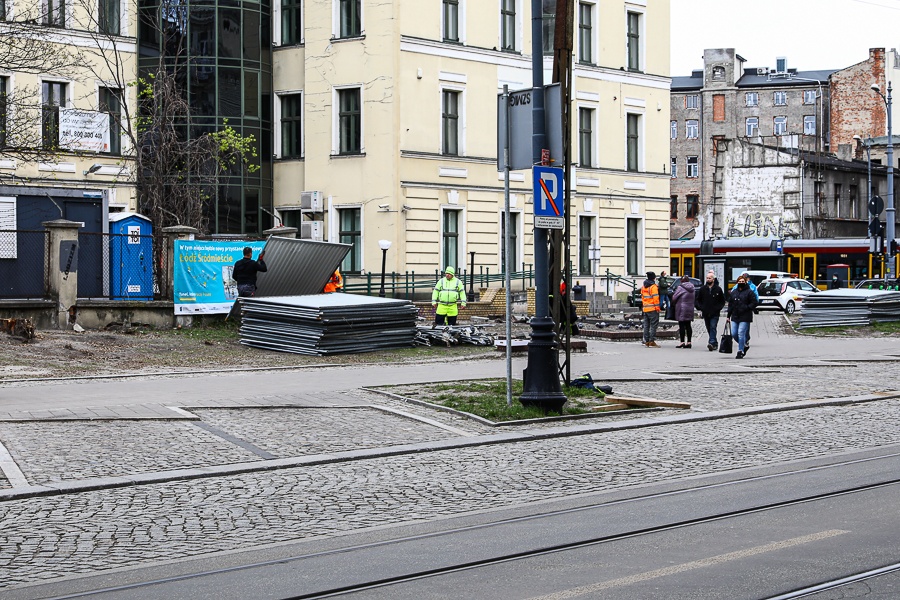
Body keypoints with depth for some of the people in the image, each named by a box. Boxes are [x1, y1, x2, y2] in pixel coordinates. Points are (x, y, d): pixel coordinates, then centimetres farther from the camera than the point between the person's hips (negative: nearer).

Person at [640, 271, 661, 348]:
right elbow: (655, 298, -14)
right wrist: (657, 307, -10)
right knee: (653, 325, -6)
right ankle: (652, 341, -10)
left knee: (646, 325, 10)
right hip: (653, 309, -8)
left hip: (645, 309, 8)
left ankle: (646, 341, 11)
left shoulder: (643, 286, 14)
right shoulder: (653, 286, -10)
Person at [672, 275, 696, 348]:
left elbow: (674, 297, -8)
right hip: (690, 308, 7)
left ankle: (682, 342, -6)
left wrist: (674, 303, 12)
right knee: (688, 325, 9)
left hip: (682, 309, -7)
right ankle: (689, 342, 10)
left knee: (682, 326, -4)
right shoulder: (692, 288, 8)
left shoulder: (681, 288, -12)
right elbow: (693, 299, 13)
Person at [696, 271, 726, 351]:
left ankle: (712, 343, -25)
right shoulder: (702, 289, 8)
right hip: (705, 313, 4)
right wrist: (700, 308, 3)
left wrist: (718, 308, -6)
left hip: (714, 314, -4)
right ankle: (715, 343, 18)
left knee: (713, 327, -16)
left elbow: (722, 301, 8)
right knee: (709, 329, 8)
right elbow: (698, 300, 16)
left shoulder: (718, 289, 1)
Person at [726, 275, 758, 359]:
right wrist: (728, 316, 14)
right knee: (733, 334, 2)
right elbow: (730, 304, 17)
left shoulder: (749, 292, -2)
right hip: (735, 317, 6)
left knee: (741, 333, -11)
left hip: (744, 317, -6)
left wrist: (746, 308, -15)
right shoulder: (733, 292, 14)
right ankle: (744, 345, 24)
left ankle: (740, 351, -3)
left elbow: (754, 303, -4)